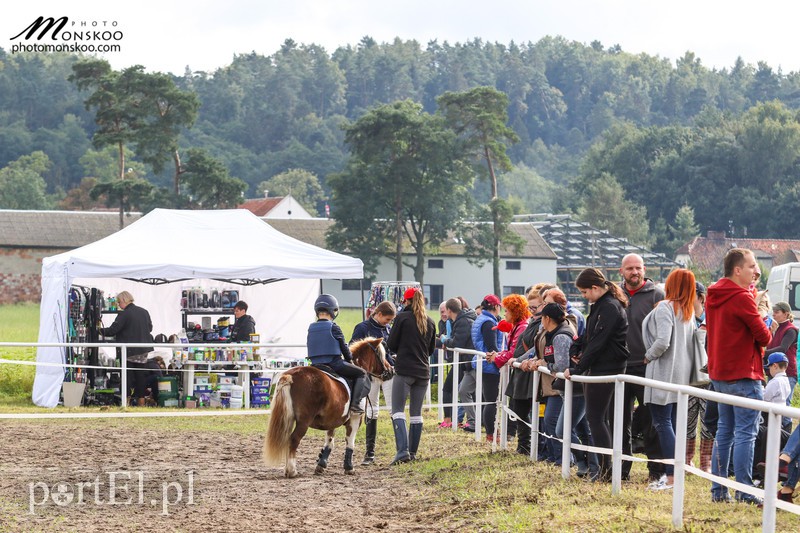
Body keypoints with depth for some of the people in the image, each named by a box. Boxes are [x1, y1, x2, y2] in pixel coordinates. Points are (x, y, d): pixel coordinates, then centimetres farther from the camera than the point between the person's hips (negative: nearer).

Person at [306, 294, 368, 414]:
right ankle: (355, 403, -3)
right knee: (361, 373, 9)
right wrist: (350, 359, 15)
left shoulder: (311, 328, 7)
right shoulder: (333, 327, -9)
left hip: (315, 364, 6)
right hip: (334, 363, -6)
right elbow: (343, 346, -2)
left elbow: (309, 345, 15)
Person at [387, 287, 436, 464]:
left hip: (404, 370, -5)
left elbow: (391, 344, -3)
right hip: (423, 371, 5)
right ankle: (413, 452, 14)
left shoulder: (402, 317, -6)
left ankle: (403, 450, -20)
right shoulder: (430, 322, 10)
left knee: (398, 410, -5)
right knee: (416, 412, 12)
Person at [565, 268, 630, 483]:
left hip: (606, 368, -10)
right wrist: (575, 350, 1)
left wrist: (577, 369, -18)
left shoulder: (610, 308, -16)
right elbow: (588, 335, 21)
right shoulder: (600, 306, 15)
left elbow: (598, 342, -20)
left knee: (595, 417, -9)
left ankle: (606, 469, -7)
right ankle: (605, 467, 13)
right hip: (597, 368, 10)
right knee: (599, 418, 10)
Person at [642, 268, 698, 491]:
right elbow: (692, 343, 14)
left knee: (662, 423, -7)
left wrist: (648, 356, -7)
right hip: (682, 373, 8)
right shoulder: (689, 311, 12)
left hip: (664, 372, -8)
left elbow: (662, 341, -23)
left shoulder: (665, 307, -13)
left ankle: (671, 477, -12)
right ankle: (673, 473, 13)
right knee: (672, 423, 12)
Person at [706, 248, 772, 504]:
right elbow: (764, 336, -16)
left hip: (719, 374, 9)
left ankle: (719, 490, 14)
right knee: (746, 434, -6)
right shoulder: (742, 298, -16)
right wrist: (765, 332, 6)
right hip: (743, 375, -9)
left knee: (725, 432, 13)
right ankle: (744, 491, -8)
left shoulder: (713, 297, 11)